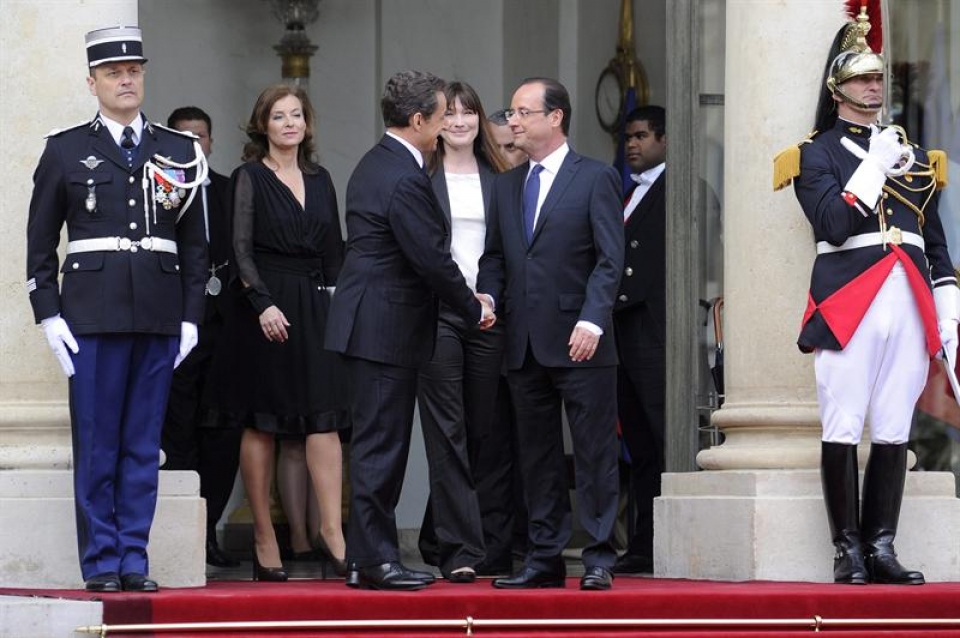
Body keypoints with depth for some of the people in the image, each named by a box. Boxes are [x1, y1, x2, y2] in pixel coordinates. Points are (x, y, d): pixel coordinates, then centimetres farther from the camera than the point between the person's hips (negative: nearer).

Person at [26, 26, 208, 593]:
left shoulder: (179, 152, 10)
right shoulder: (66, 151, 5)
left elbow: (195, 244, 12)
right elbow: (40, 242, 6)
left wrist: (191, 317, 6)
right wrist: (49, 316, -2)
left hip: (160, 315, 2)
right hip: (93, 313, -2)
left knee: (143, 444, 4)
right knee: (97, 444, -1)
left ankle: (135, 560, 8)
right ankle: (102, 563, 4)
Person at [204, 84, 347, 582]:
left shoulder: (319, 179, 14)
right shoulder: (250, 177, 0)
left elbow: (334, 251, 16)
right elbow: (242, 249, -7)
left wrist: (338, 304, 5)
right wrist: (264, 304, -18)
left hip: (315, 307, 4)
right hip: (265, 305, -4)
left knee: (324, 419, -6)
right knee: (261, 424, 0)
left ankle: (331, 531, -10)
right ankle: (264, 536, 4)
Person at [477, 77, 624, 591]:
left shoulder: (595, 178, -2)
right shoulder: (506, 185, 16)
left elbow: (610, 258, -7)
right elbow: (495, 255, 19)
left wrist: (592, 320, -18)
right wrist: (487, 296, -2)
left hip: (579, 341, -6)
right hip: (525, 344, 6)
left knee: (594, 452, -3)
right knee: (537, 456, 8)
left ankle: (599, 558, 0)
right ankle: (544, 558, 13)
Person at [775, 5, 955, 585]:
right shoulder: (817, 152, 5)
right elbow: (835, 226, -10)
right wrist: (877, 166, -8)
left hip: (909, 303, 4)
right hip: (847, 302, -4)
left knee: (894, 432, 2)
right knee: (843, 431, -6)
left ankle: (882, 547, 4)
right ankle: (849, 550, -2)